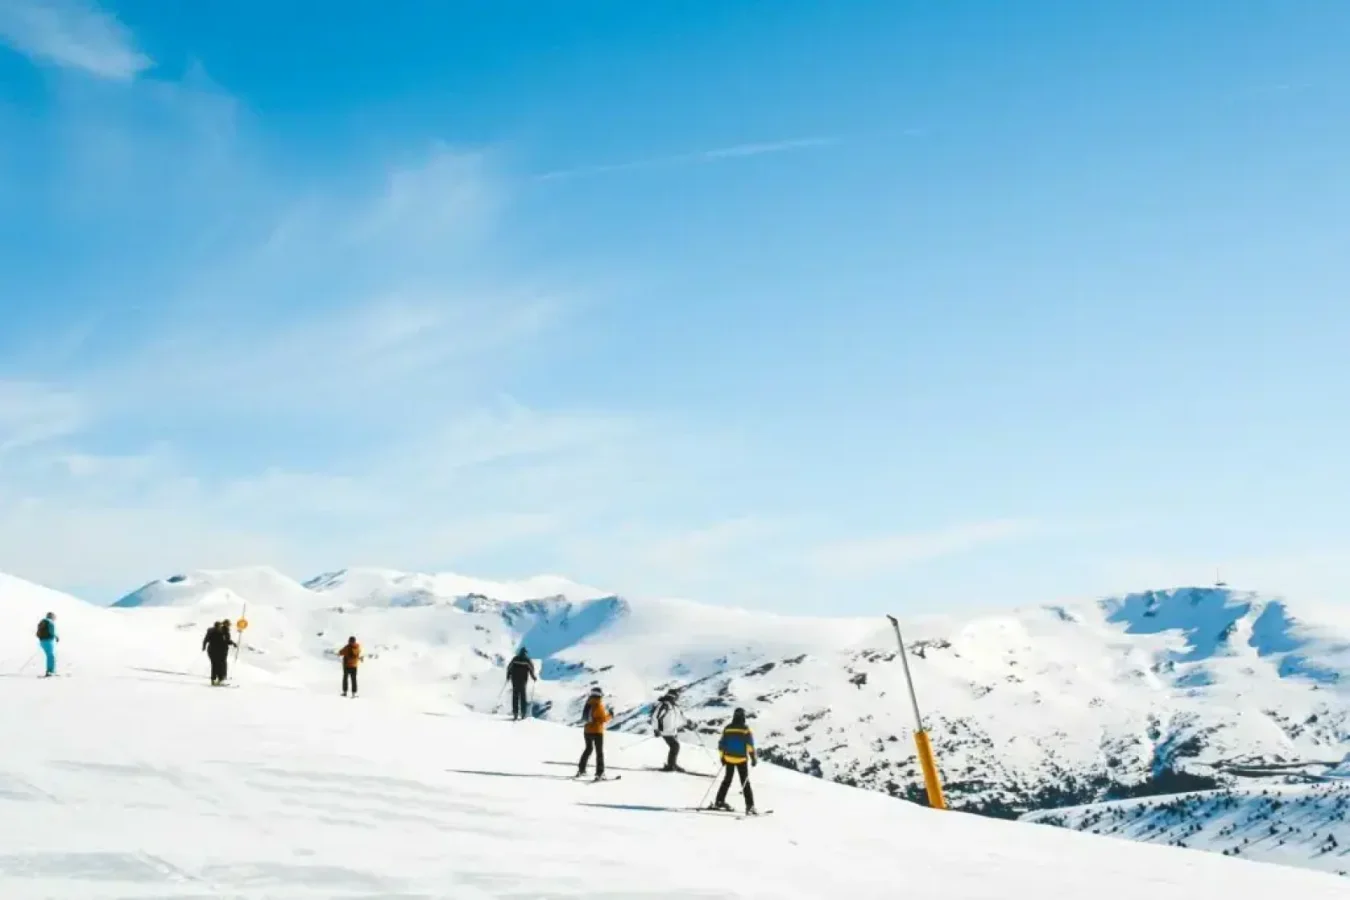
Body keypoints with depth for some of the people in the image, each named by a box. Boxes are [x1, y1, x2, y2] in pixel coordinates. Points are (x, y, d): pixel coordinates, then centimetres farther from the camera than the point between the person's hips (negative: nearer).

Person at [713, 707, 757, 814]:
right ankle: (749, 806, -5)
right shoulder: (745, 729, -11)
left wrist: (722, 757, 14)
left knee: (727, 780, 18)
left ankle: (719, 802, 18)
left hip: (729, 759, 3)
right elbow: (750, 745, -13)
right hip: (741, 759, -3)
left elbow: (721, 744, 3)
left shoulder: (727, 729, -1)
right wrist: (753, 758, -6)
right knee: (745, 783, 2)